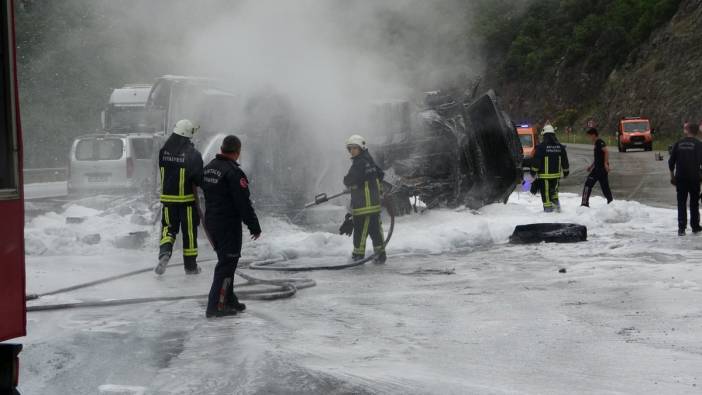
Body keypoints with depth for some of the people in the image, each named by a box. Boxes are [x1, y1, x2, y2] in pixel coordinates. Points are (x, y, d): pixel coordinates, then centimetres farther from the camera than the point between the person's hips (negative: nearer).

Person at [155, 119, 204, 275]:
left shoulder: (164, 151, -1)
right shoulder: (193, 154, -15)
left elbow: (162, 171, 11)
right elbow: (199, 178, -16)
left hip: (167, 197, 3)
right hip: (187, 198, -3)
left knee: (168, 227, 14)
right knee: (189, 231, 8)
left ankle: (164, 252, -14)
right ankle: (190, 265, 18)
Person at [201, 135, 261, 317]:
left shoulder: (209, 167, 9)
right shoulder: (233, 172, -19)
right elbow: (244, 203, -18)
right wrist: (254, 226, -11)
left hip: (211, 222, 9)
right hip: (228, 225, -9)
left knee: (226, 261, 19)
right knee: (227, 263, -3)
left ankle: (229, 300, 27)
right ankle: (216, 306, -5)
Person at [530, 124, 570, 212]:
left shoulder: (541, 146, -13)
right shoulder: (560, 146, 3)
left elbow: (536, 160, -12)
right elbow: (564, 160, 11)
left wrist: (534, 171, -3)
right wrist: (566, 171, 21)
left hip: (544, 175, -5)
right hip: (556, 174, 5)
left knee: (545, 192, 1)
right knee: (554, 190, 24)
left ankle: (548, 207, 1)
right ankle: (555, 202, 14)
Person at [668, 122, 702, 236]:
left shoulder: (678, 144, 3)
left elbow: (671, 162, 5)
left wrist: (672, 176, 14)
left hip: (680, 177, 1)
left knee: (681, 203, 4)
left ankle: (681, 228, -4)